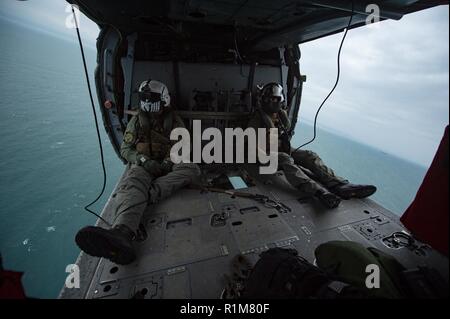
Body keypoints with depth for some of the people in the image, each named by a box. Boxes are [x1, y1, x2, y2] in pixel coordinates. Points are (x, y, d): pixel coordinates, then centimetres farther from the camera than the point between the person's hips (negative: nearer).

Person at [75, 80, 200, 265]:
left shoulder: (175, 122, 9)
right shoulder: (137, 121, 10)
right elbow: (125, 149, 5)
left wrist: (170, 161, -16)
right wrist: (143, 159, -17)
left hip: (167, 167, 1)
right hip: (142, 165, -1)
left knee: (191, 168, -29)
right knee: (134, 180, -38)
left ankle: (150, 193, -43)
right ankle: (122, 233, -64)